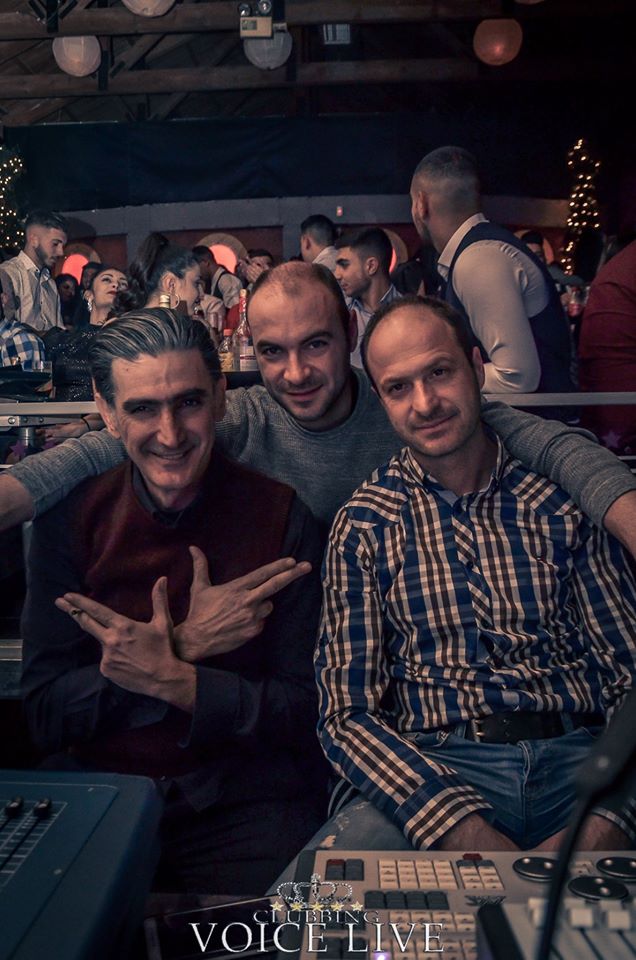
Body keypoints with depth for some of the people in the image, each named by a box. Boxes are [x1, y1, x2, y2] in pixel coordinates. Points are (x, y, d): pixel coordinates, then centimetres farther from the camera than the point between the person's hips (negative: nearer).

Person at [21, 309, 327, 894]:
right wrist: (187, 643, -16)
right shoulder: (70, 521, -1)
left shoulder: (281, 517, -7)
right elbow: (45, 715, -4)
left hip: (243, 802, -1)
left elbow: (308, 711, -6)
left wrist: (173, 680, -20)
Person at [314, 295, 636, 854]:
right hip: (434, 764, 1)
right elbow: (347, 713, -1)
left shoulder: (562, 499, 7)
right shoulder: (364, 525, 5)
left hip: (577, 756, 0)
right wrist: (461, 827, -18)